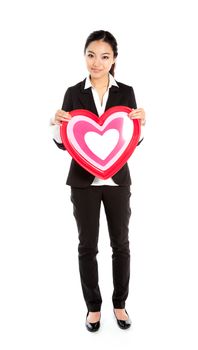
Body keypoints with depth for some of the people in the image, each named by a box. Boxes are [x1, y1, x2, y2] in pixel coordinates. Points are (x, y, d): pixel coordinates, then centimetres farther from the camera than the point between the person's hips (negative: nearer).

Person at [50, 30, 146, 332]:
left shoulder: (126, 92, 1)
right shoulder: (73, 93, 0)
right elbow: (64, 143, 1)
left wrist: (141, 123, -17)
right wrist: (57, 125, -18)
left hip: (118, 180, 1)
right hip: (84, 181, 0)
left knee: (121, 244, 10)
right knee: (87, 245, 9)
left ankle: (120, 303, 30)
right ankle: (93, 306, 27)